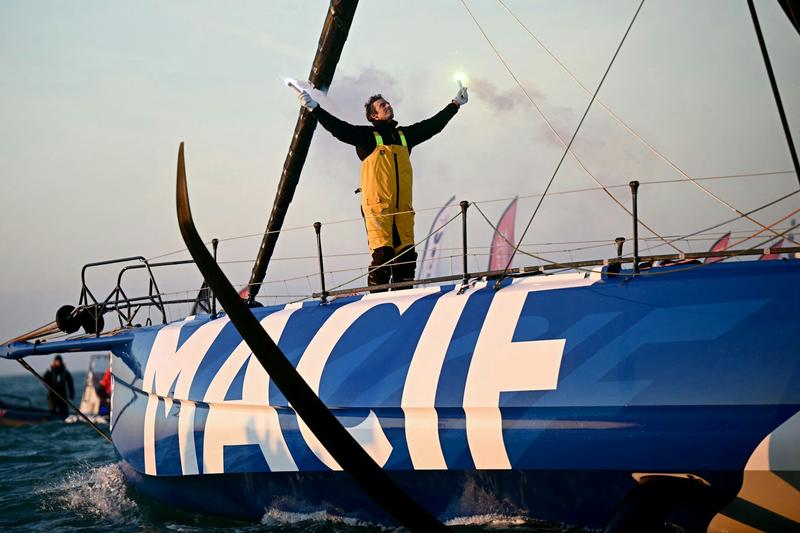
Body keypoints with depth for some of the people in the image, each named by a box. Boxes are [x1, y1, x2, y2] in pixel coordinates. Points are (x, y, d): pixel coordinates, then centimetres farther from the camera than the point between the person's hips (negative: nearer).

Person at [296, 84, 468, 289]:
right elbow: (339, 128, -4)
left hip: (402, 207, 5)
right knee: (382, 253, -13)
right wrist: (314, 108, -13)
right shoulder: (367, 136, 7)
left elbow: (433, 125, 30)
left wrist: (455, 104, 37)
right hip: (377, 205, -5)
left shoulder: (405, 135, 22)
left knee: (406, 255, 1)